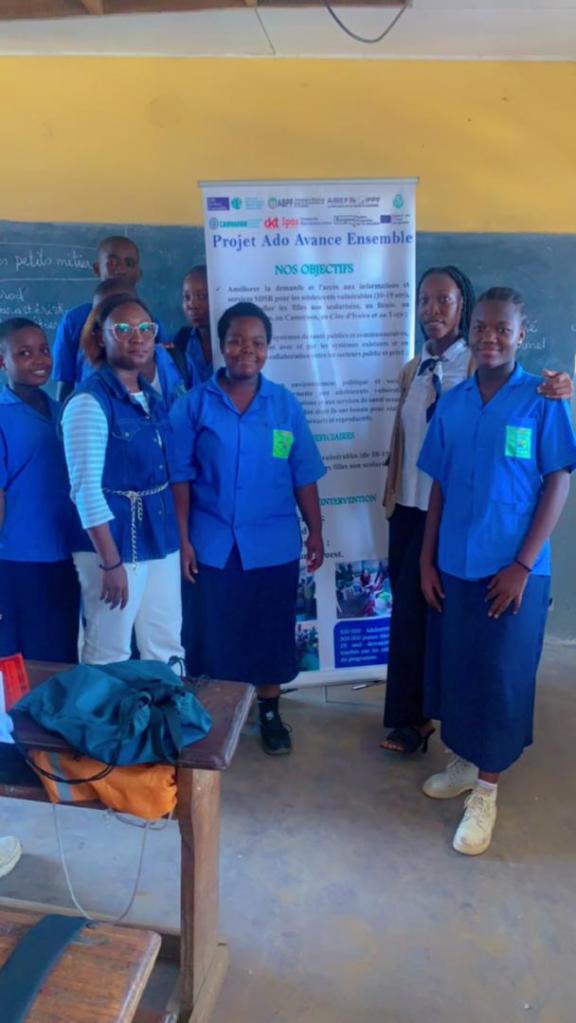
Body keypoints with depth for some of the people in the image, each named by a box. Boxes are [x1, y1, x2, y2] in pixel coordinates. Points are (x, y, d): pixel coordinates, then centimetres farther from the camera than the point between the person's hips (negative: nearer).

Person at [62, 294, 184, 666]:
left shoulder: (153, 398, 9)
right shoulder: (89, 401, -14)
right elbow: (86, 488, -18)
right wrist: (111, 562, -19)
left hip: (161, 537, 7)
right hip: (114, 539, -7)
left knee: (167, 646, 16)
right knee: (110, 654, 5)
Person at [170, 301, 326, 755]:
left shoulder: (286, 404, 0)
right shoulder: (194, 404, -4)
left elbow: (304, 475, 2)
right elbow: (181, 476, -4)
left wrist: (316, 532, 2)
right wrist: (182, 537, -7)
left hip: (274, 541, 1)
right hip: (214, 542, -1)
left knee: (272, 630, 12)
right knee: (217, 633, 11)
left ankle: (270, 712, 32)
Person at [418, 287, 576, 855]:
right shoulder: (451, 403, 4)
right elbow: (439, 486, 8)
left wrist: (523, 565, -14)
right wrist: (426, 559, 5)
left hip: (512, 568, -4)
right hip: (455, 566, 4)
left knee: (501, 677, 4)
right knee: (454, 668, 15)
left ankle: (486, 790, 21)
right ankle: (464, 761, 36)